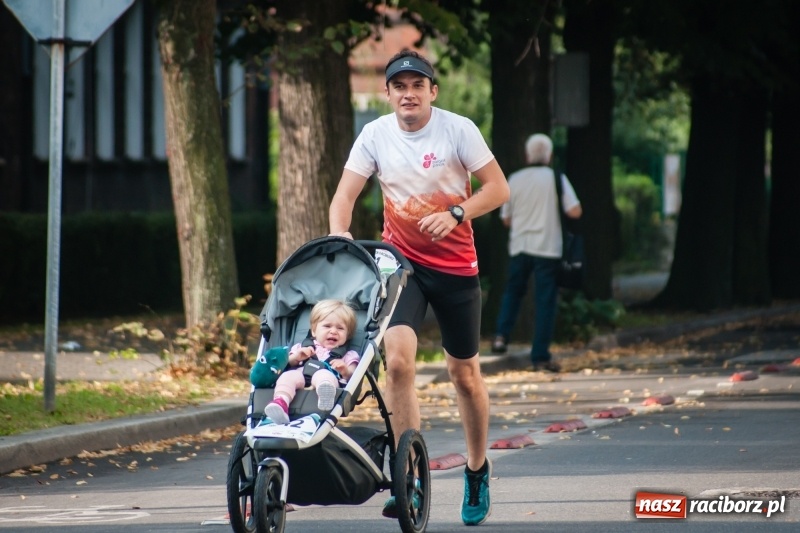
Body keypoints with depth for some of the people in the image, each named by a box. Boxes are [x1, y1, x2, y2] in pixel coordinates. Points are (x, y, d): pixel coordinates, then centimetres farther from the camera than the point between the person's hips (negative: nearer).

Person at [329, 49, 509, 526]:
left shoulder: (458, 129, -10)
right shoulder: (375, 135, -4)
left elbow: (498, 188, -8)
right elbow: (345, 196, -5)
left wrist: (456, 213, -24)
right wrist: (339, 235, -25)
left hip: (455, 265, -1)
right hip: (401, 261, 1)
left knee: (465, 373, 10)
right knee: (398, 359, -21)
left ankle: (478, 470, 32)